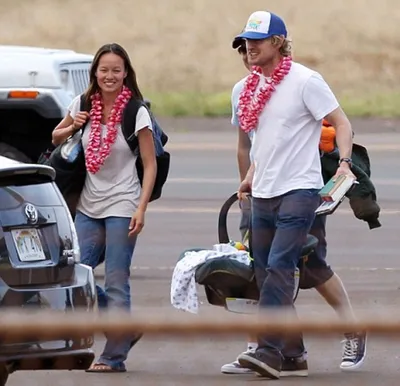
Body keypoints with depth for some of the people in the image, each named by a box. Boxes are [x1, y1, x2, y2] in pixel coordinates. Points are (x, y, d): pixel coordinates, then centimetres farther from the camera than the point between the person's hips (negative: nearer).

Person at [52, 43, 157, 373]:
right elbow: (56, 138, 19)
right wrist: (72, 127, -4)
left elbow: (150, 165, -6)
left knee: (115, 283, -6)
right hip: (89, 206, 5)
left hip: (122, 206, -5)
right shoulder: (84, 104, 4)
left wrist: (141, 209, -15)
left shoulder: (136, 113, -8)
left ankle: (115, 356, 1)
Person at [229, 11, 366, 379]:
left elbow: (341, 123, -7)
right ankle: (293, 355, 12)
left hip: (299, 189, -7)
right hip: (263, 194, 7)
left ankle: (270, 349, -24)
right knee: (267, 275, 5)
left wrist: (344, 162, -21)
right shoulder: (245, 90, 13)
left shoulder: (305, 80, -7)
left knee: (279, 268, -18)